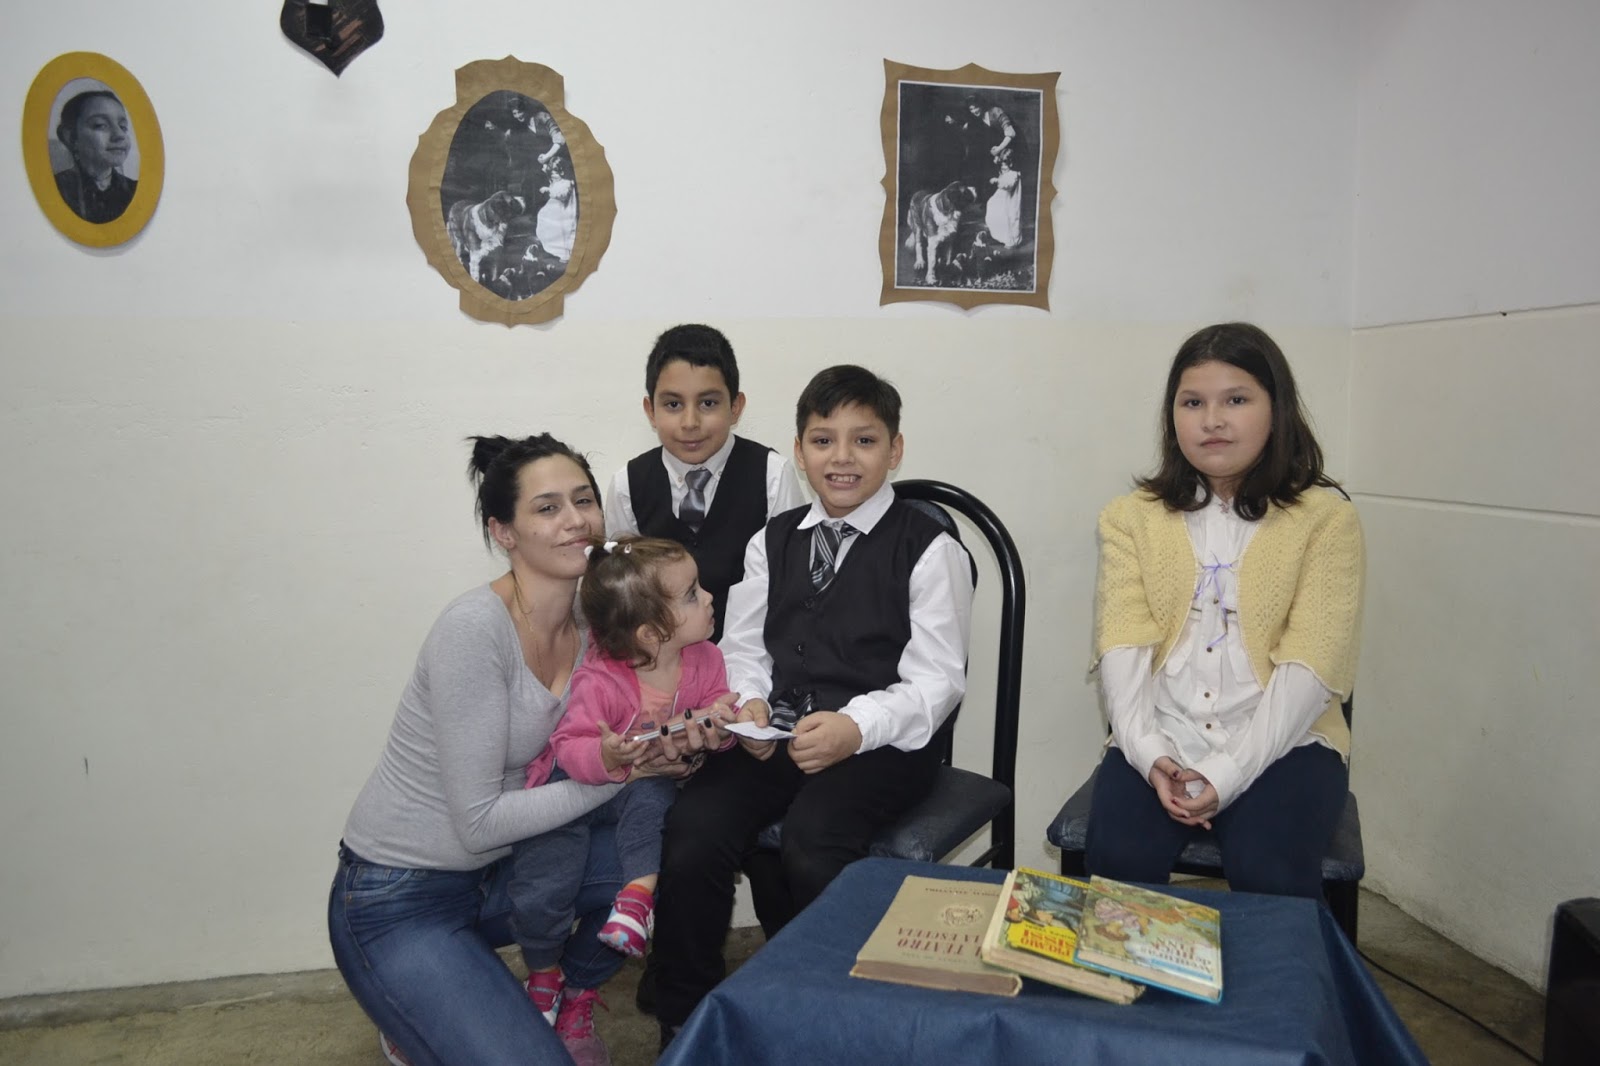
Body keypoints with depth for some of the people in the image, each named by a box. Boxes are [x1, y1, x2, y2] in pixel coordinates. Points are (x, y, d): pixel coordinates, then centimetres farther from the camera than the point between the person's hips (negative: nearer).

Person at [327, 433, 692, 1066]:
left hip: (497, 873, 7)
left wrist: (666, 746, -18)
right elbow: (479, 821, -23)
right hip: (397, 903, -7)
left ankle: (572, 1004, 13)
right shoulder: (476, 628, -25)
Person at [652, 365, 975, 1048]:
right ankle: (683, 1026, 2)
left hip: (882, 741, -4)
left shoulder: (930, 550, -1)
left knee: (810, 844, -30)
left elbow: (936, 680, -7)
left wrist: (855, 727, -23)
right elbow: (744, 648, 14)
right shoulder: (772, 542, 15)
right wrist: (748, 704, -9)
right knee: (693, 827, -20)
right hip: (778, 732, 4)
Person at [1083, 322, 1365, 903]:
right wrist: (1146, 753, -17)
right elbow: (1122, 645, -2)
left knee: (1266, 870, -27)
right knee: (1116, 855, -23)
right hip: (1161, 741, 2)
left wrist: (1229, 772, -17)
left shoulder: (1326, 517, 1)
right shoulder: (1132, 516, 9)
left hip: (1281, 744, -1)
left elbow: (1311, 663, -8)